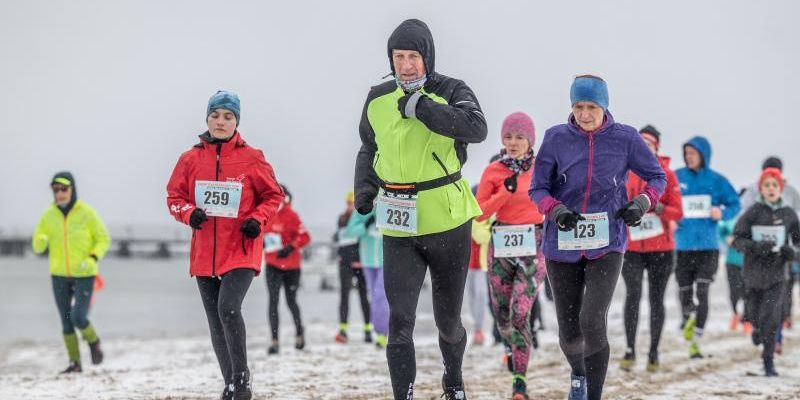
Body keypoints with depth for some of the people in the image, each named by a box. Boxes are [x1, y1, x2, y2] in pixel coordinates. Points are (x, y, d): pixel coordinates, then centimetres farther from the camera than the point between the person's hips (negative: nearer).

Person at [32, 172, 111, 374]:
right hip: (59, 275, 3)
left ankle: (93, 341, 18)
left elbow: (103, 239, -2)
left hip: (84, 275, -3)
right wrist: (41, 240, -22)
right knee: (66, 321, 6)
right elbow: (38, 247, 3)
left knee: (79, 318, -13)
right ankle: (75, 363, 16)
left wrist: (93, 259, -20)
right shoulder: (48, 215, -1)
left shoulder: (87, 213, -10)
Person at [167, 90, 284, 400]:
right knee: (216, 323, 8)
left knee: (228, 308, -23)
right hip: (204, 252, 4)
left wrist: (258, 220, -11)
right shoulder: (191, 159, 4)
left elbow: (273, 196, 6)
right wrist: (189, 213, -11)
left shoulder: (252, 159, -2)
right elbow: (174, 197, 10)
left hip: (241, 250, -4)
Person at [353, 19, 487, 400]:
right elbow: (369, 149, 20)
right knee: (400, 321, -10)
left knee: (448, 318, 14)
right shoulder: (378, 100, 5)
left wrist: (421, 107, -29)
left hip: (448, 222, -2)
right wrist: (364, 188, 2)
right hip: (398, 228, 2)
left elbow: (476, 128, -28)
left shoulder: (451, 92, -7)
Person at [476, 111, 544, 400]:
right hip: (501, 246, 2)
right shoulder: (493, 172, 1)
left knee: (520, 313, -13)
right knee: (502, 313, 10)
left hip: (532, 246, -2)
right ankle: (511, 346, 44)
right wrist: (505, 191, -15)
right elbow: (479, 214, -4)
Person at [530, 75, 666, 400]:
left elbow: (657, 177, 8)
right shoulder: (556, 138, -3)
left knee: (592, 322, -20)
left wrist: (643, 202, -12)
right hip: (562, 246, 1)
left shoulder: (624, 138, -3)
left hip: (607, 245, -1)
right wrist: (556, 211, -19)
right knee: (569, 331, 7)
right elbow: (538, 189, 2)